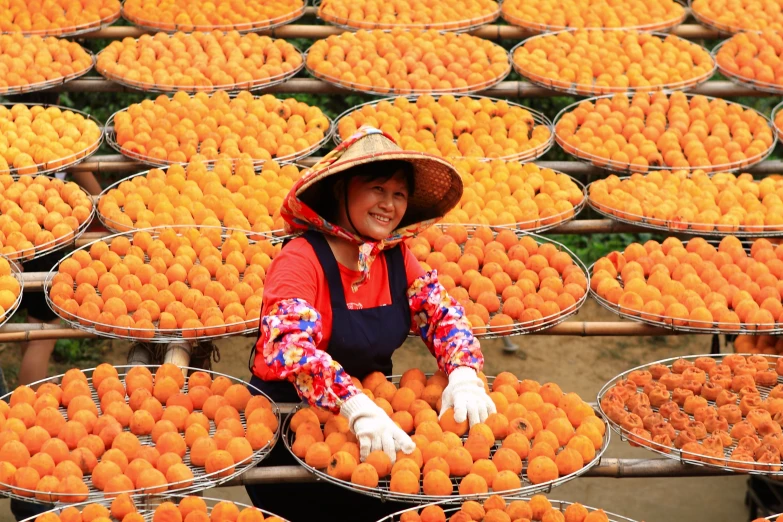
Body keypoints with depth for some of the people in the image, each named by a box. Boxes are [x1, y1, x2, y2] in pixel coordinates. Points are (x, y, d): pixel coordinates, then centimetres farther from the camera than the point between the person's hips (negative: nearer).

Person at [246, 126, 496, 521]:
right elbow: (291, 348, -30)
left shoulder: (396, 257, 3)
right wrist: (356, 408, -44)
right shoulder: (300, 260, -17)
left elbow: (444, 315, 0)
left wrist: (464, 376, -22)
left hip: (376, 410, 6)